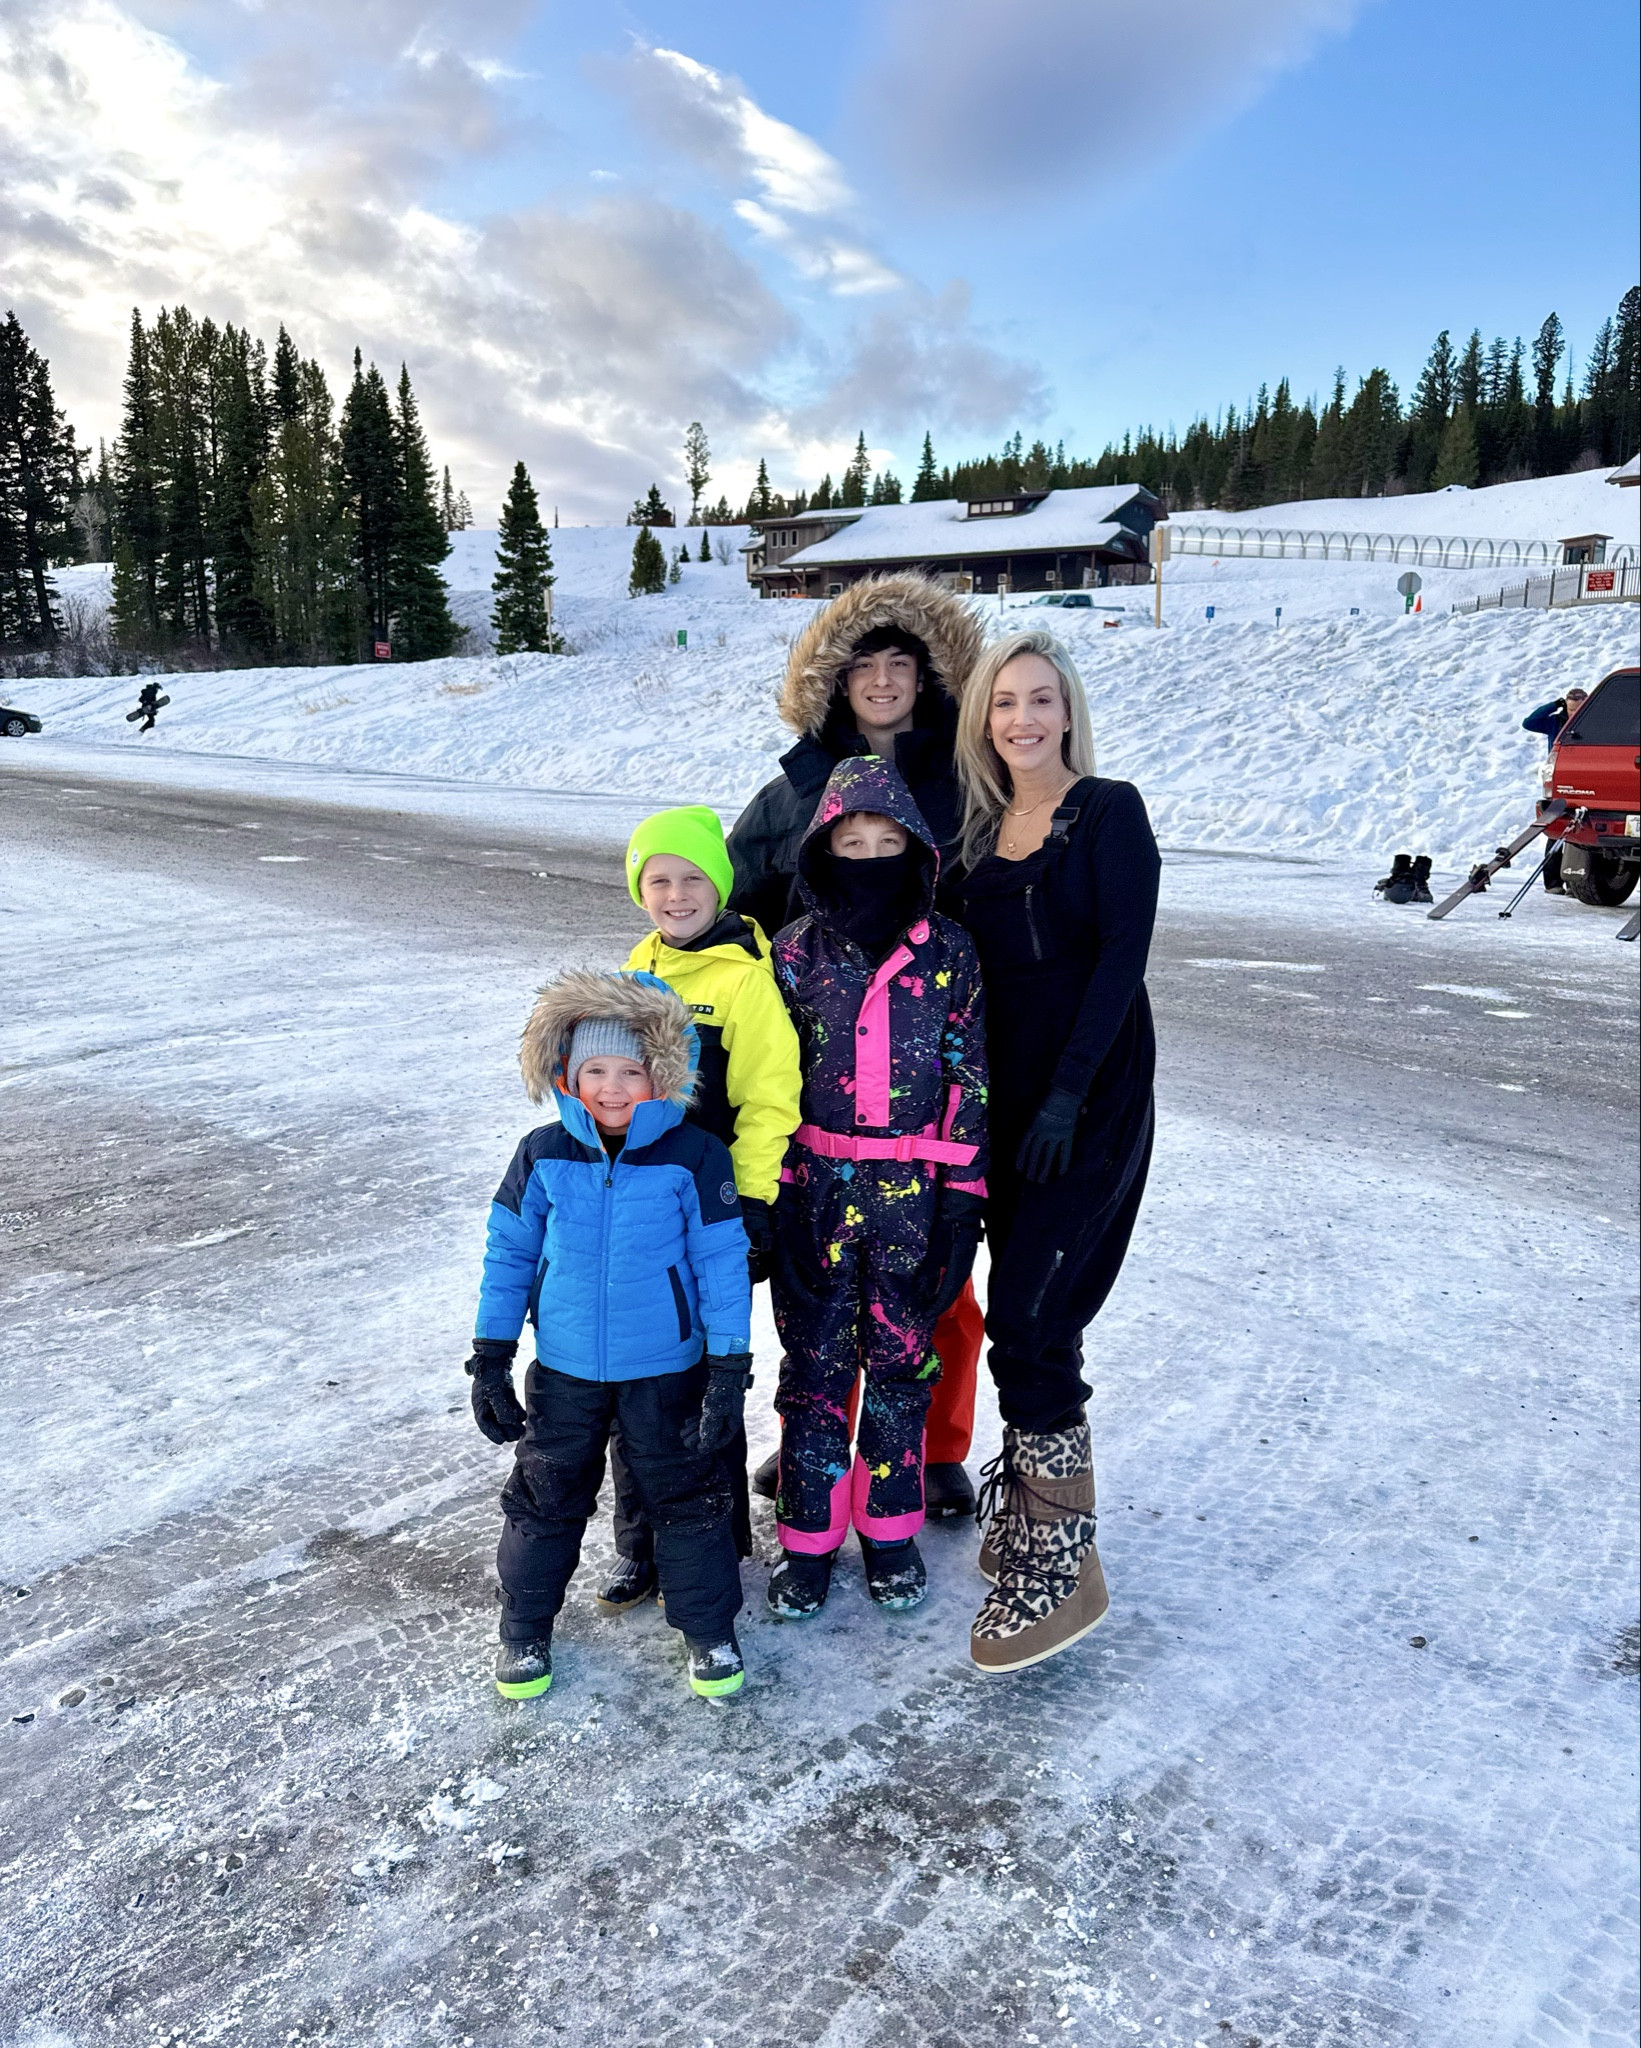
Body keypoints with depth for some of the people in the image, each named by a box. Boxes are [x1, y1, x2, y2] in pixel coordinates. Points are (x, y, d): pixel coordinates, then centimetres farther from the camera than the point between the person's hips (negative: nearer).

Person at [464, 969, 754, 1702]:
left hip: (666, 1368, -2)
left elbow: (722, 1262, -10)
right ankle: (525, 1626, 39)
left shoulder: (693, 1157, -15)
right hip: (564, 1367, 2)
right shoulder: (543, 1156, -8)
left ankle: (708, 1628, 33)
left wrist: (729, 1368, -10)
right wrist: (490, 1360, 1)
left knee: (686, 1496, 12)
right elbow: (509, 1253, 1)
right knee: (546, 1496, 17)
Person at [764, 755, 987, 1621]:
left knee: (900, 1363, 11)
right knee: (814, 1362, 8)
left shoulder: (949, 951, -2)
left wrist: (963, 1198, -3)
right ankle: (807, 1539, 23)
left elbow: (971, 1080, 0)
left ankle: (891, 1533, 29)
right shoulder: (797, 949, -1)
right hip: (815, 1188, 0)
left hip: (913, 1192, 0)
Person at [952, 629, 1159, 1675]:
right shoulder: (984, 826, 12)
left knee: (1028, 1312, -11)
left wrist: (1067, 1095, -18)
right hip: (1007, 1096, 6)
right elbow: (978, 964, 13)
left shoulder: (1109, 809, -6)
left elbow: (1122, 957, -13)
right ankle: (1028, 1509, 28)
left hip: (1093, 1096, -6)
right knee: (1024, 1307, 11)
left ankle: (1061, 1562, 1)